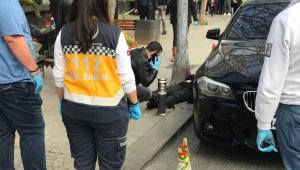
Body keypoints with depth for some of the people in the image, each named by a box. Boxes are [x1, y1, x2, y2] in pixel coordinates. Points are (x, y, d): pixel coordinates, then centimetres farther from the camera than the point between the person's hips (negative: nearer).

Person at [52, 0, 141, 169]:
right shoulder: (114, 34, -13)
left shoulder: (64, 33, -3)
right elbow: (126, 76, -8)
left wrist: (63, 101, 17)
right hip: (108, 109, -3)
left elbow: (59, 75, 3)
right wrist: (134, 103, 5)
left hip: (74, 108, 3)